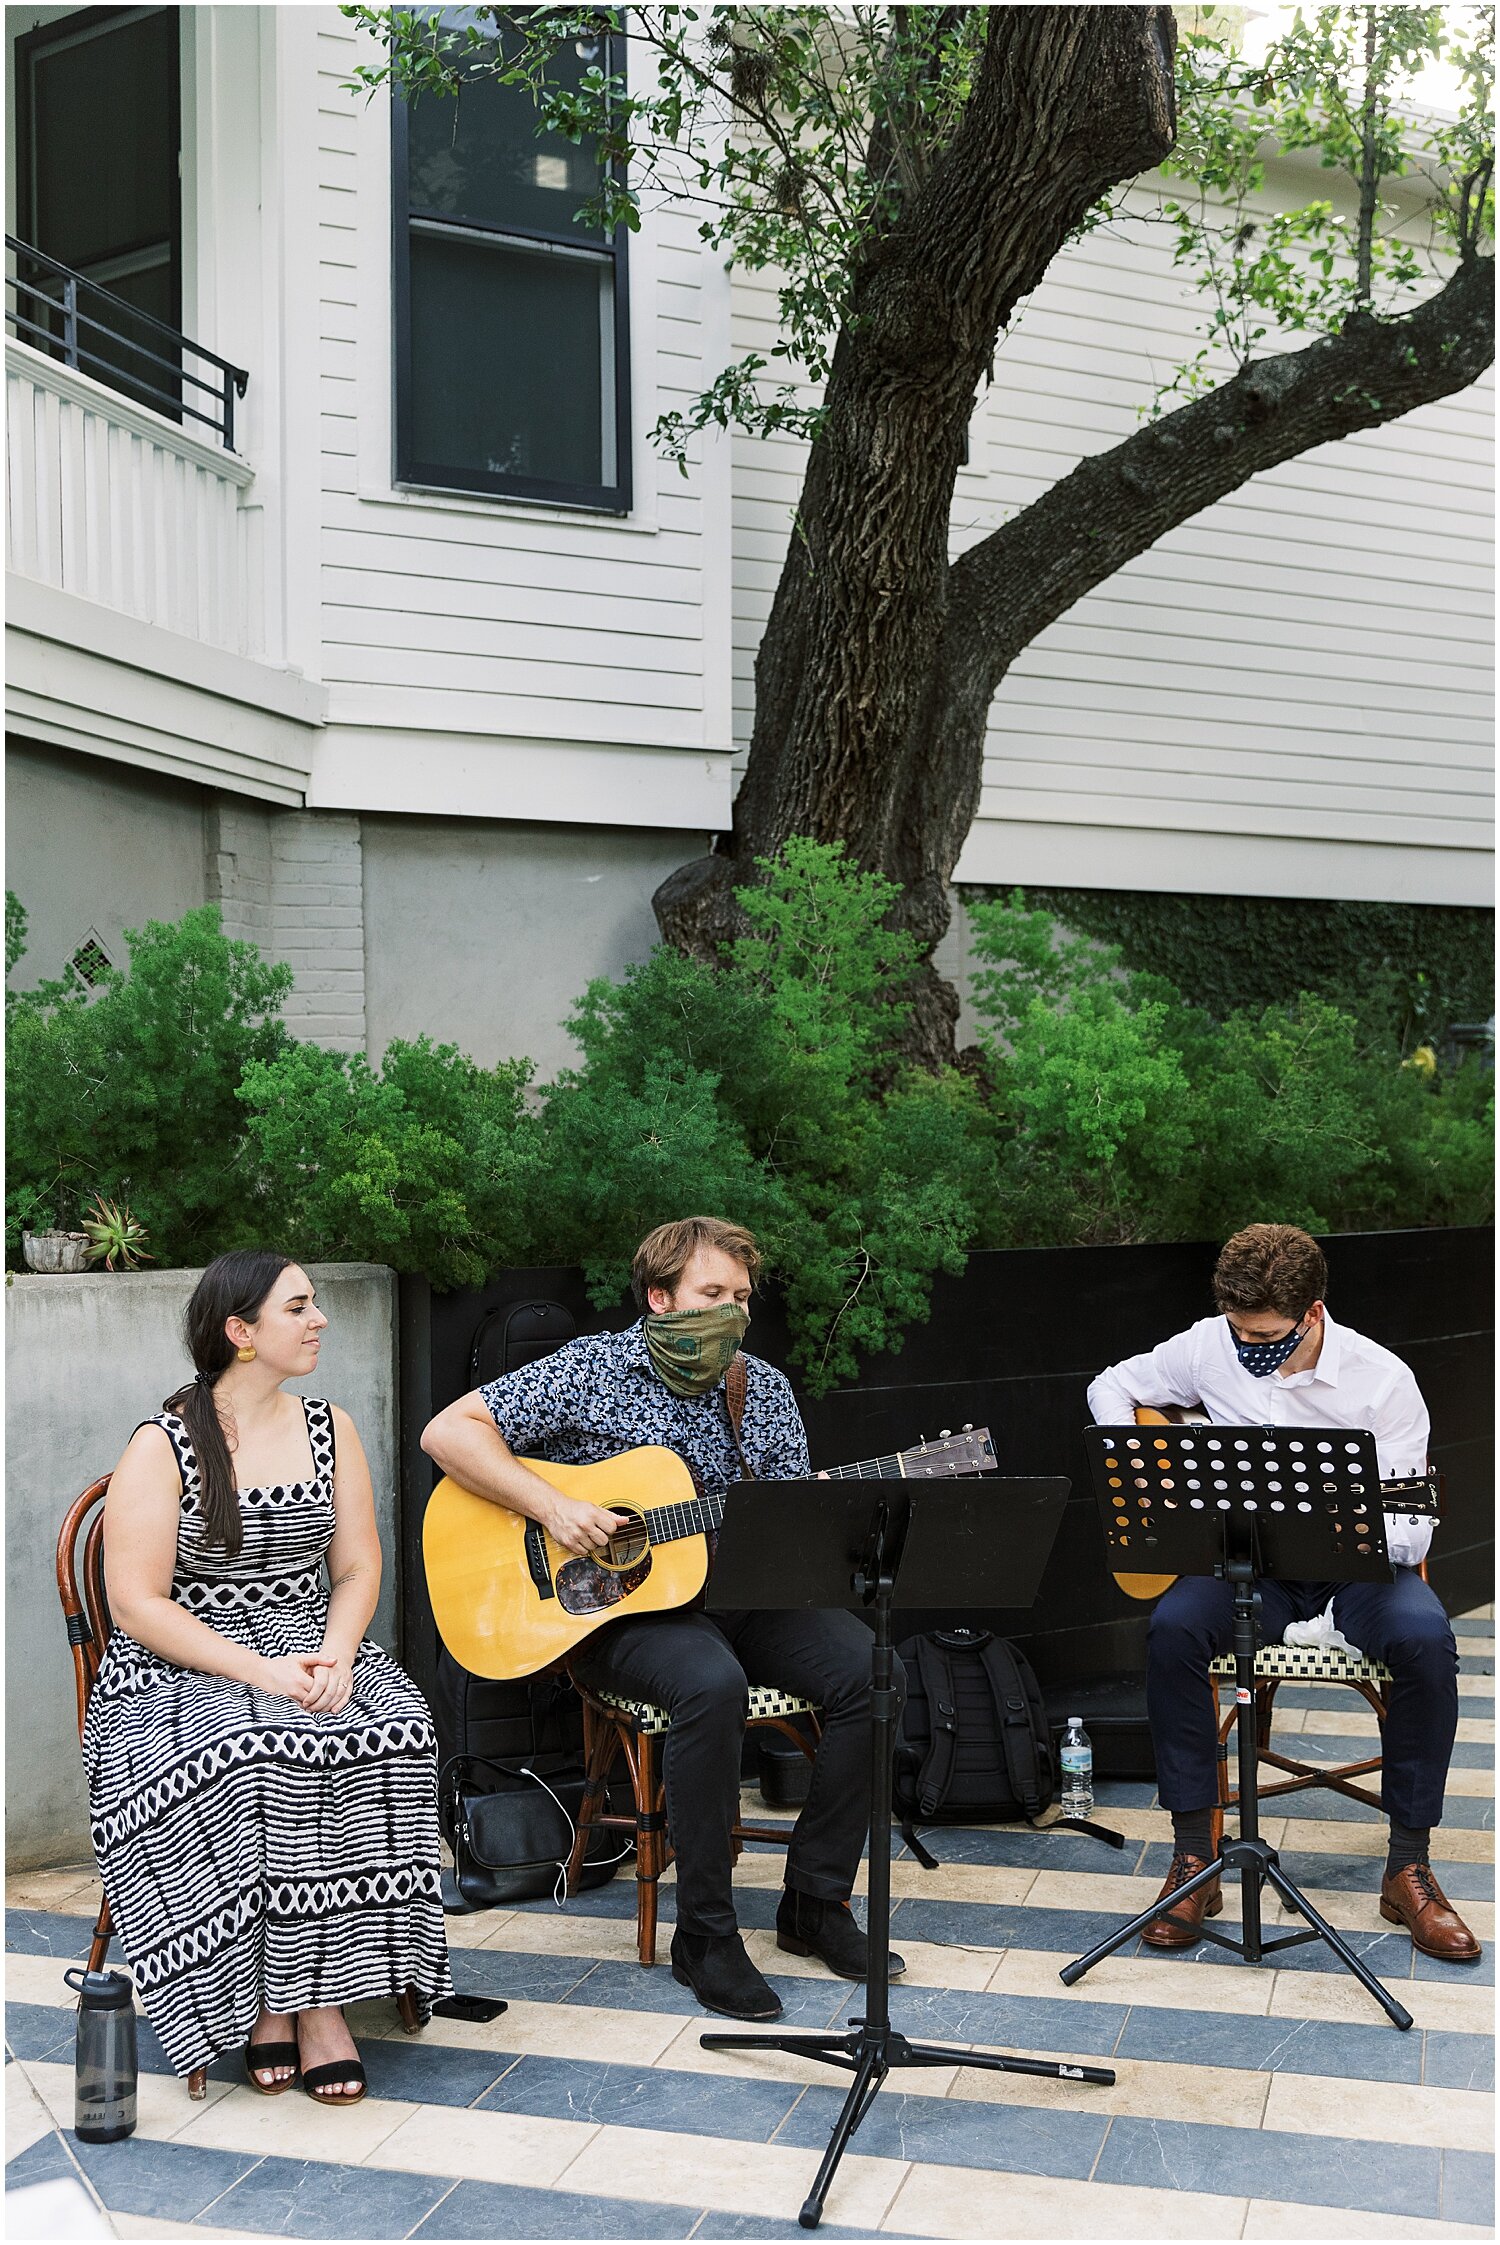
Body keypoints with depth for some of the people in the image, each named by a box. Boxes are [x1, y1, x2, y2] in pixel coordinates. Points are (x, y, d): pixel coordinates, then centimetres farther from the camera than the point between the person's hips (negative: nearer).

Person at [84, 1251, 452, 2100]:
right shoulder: (163, 1445, -7)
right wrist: (262, 1672, -22)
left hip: (313, 1649, 4)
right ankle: (258, 1997, -18)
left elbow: (357, 1568, 10)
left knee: (391, 1739, -27)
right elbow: (138, 1605, -12)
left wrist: (335, 1657, -12)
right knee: (247, 1761, -36)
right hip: (183, 1670, -4)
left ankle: (321, 1993, -20)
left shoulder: (330, 1429, 10)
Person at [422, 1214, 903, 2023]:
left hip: (740, 1593, 5)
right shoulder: (591, 1370, -5)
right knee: (711, 1684, -36)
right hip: (615, 1606, -5)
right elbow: (448, 1431, -10)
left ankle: (814, 1901, -4)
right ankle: (704, 1935, -21)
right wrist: (552, 1507, -20)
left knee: (864, 1668, -20)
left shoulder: (763, 1388, 9)